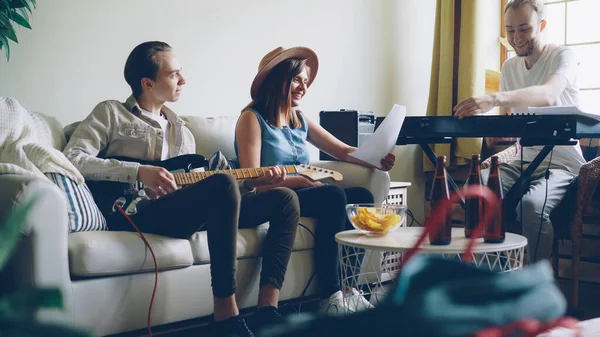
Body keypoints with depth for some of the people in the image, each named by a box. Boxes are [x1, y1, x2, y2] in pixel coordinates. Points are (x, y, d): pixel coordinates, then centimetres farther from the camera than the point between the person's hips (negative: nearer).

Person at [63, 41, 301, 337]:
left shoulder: (181, 130, 29)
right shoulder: (111, 113, 10)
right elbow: (72, 159, -5)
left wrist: (252, 182, 10)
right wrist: (138, 172, -16)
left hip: (182, 213, 7)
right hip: (136, 212, -7)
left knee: (285, 199, -2)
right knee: (223, 183, -34)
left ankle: (267, 311, -15)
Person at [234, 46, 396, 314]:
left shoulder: (300, 120, 17)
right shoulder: (252, 118, -5)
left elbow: (342, 150, 14)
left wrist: (376, 159, -6)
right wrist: (302, 180, -23)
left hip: (300, 195, 7)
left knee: (362, 197, -15)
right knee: (334, 195, -29)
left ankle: (348, 288, -15)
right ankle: (330, 298, -27)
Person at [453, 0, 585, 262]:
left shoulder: (562, 56, -8)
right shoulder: (509, 67, 12)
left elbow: (547, 94, -31)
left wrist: (493, 99, -49)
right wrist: (494, 135, -14)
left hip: (562, 162, -5)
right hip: (524, 161, 5)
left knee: (531, 204, -35)